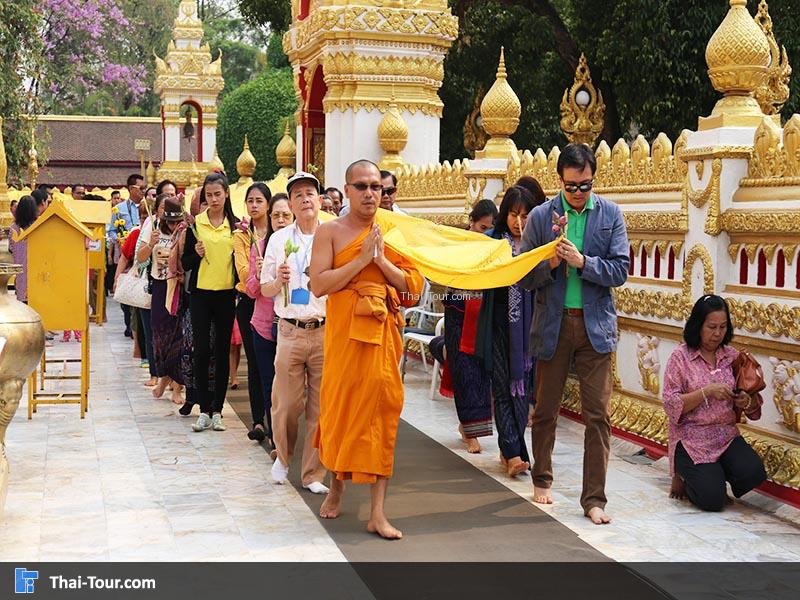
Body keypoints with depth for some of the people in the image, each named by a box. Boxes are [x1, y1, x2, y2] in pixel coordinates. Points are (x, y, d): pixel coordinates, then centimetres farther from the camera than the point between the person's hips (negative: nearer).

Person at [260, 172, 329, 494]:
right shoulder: (279, 239, 8)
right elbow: (265, 289, 11)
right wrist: (279, 281, -9)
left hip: (326, 331, -1)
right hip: (290, 331, 1)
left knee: (321, 407, 3)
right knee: (286, 404, 2)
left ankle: (313, 474, 17)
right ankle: (283, 457, 30)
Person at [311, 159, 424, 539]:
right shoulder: (331, 231, 1)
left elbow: (414, 285, 2)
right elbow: (318, 285, -10)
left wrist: (381, 260, -10)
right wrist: (361, 259, -14)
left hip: (383, 332, 1)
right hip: (343, 331, -1)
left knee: (381, 410, -2)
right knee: (340, 405, 8)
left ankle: (377, 512, 0)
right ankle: (337, 485, 35)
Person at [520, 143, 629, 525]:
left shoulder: (610, 214, 2)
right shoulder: (541, 216, 0)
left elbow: (619, 270, -4)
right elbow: (523, 276, 1)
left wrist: (582, 261, -18)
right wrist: (550, 263, -18)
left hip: (595, 324, 0)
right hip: (553, 323, 0)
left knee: (597, 414, -2)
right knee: (545, 410, 12)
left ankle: (594, 498, 5)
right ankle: (542, 479, 32)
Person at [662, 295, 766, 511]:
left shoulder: (732, 357, 7)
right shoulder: (680, 357, -4)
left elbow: (755, 405, 11)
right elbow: (671, 405, -11)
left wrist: (747, 402, -13)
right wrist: (707, 392, -20)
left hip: (727, 436, 4)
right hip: (692, 438, -4)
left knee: (753, 473, -23)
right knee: (712, 500, -17)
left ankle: (715, 473, 9)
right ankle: (683, 474, 15)